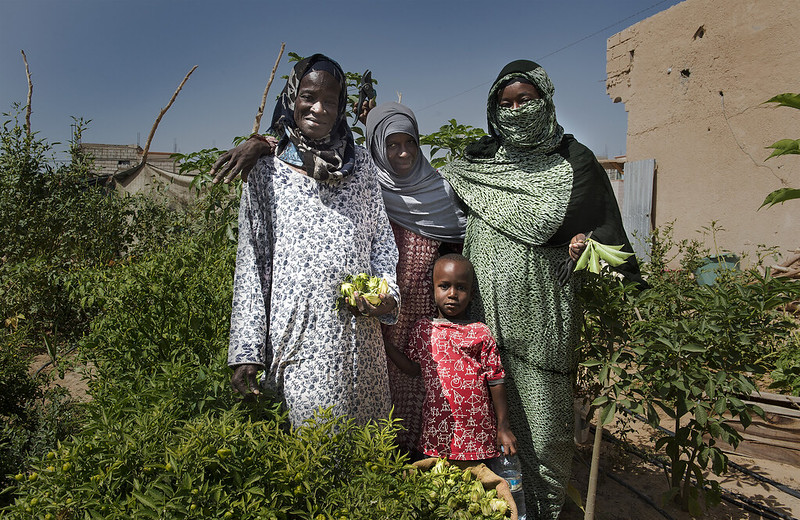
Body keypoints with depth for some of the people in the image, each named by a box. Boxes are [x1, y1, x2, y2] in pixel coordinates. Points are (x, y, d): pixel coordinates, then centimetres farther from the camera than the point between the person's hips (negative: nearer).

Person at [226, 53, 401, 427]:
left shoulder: (361, 165, 11)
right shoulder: (267, 172, 4)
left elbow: (381, 238, 15)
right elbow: (251, 261, 3)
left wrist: (386, 292, -5)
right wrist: (246, 350, -1)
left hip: (359, 332, 3)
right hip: (299, 335, -2)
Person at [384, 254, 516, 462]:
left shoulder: (480, 333, -4)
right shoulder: (422, 328, 5)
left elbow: (495, 381, -1)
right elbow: (414, 368, 11)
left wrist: (503, 427, 0)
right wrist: (385, 343, 4)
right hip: (436, 429, 2)